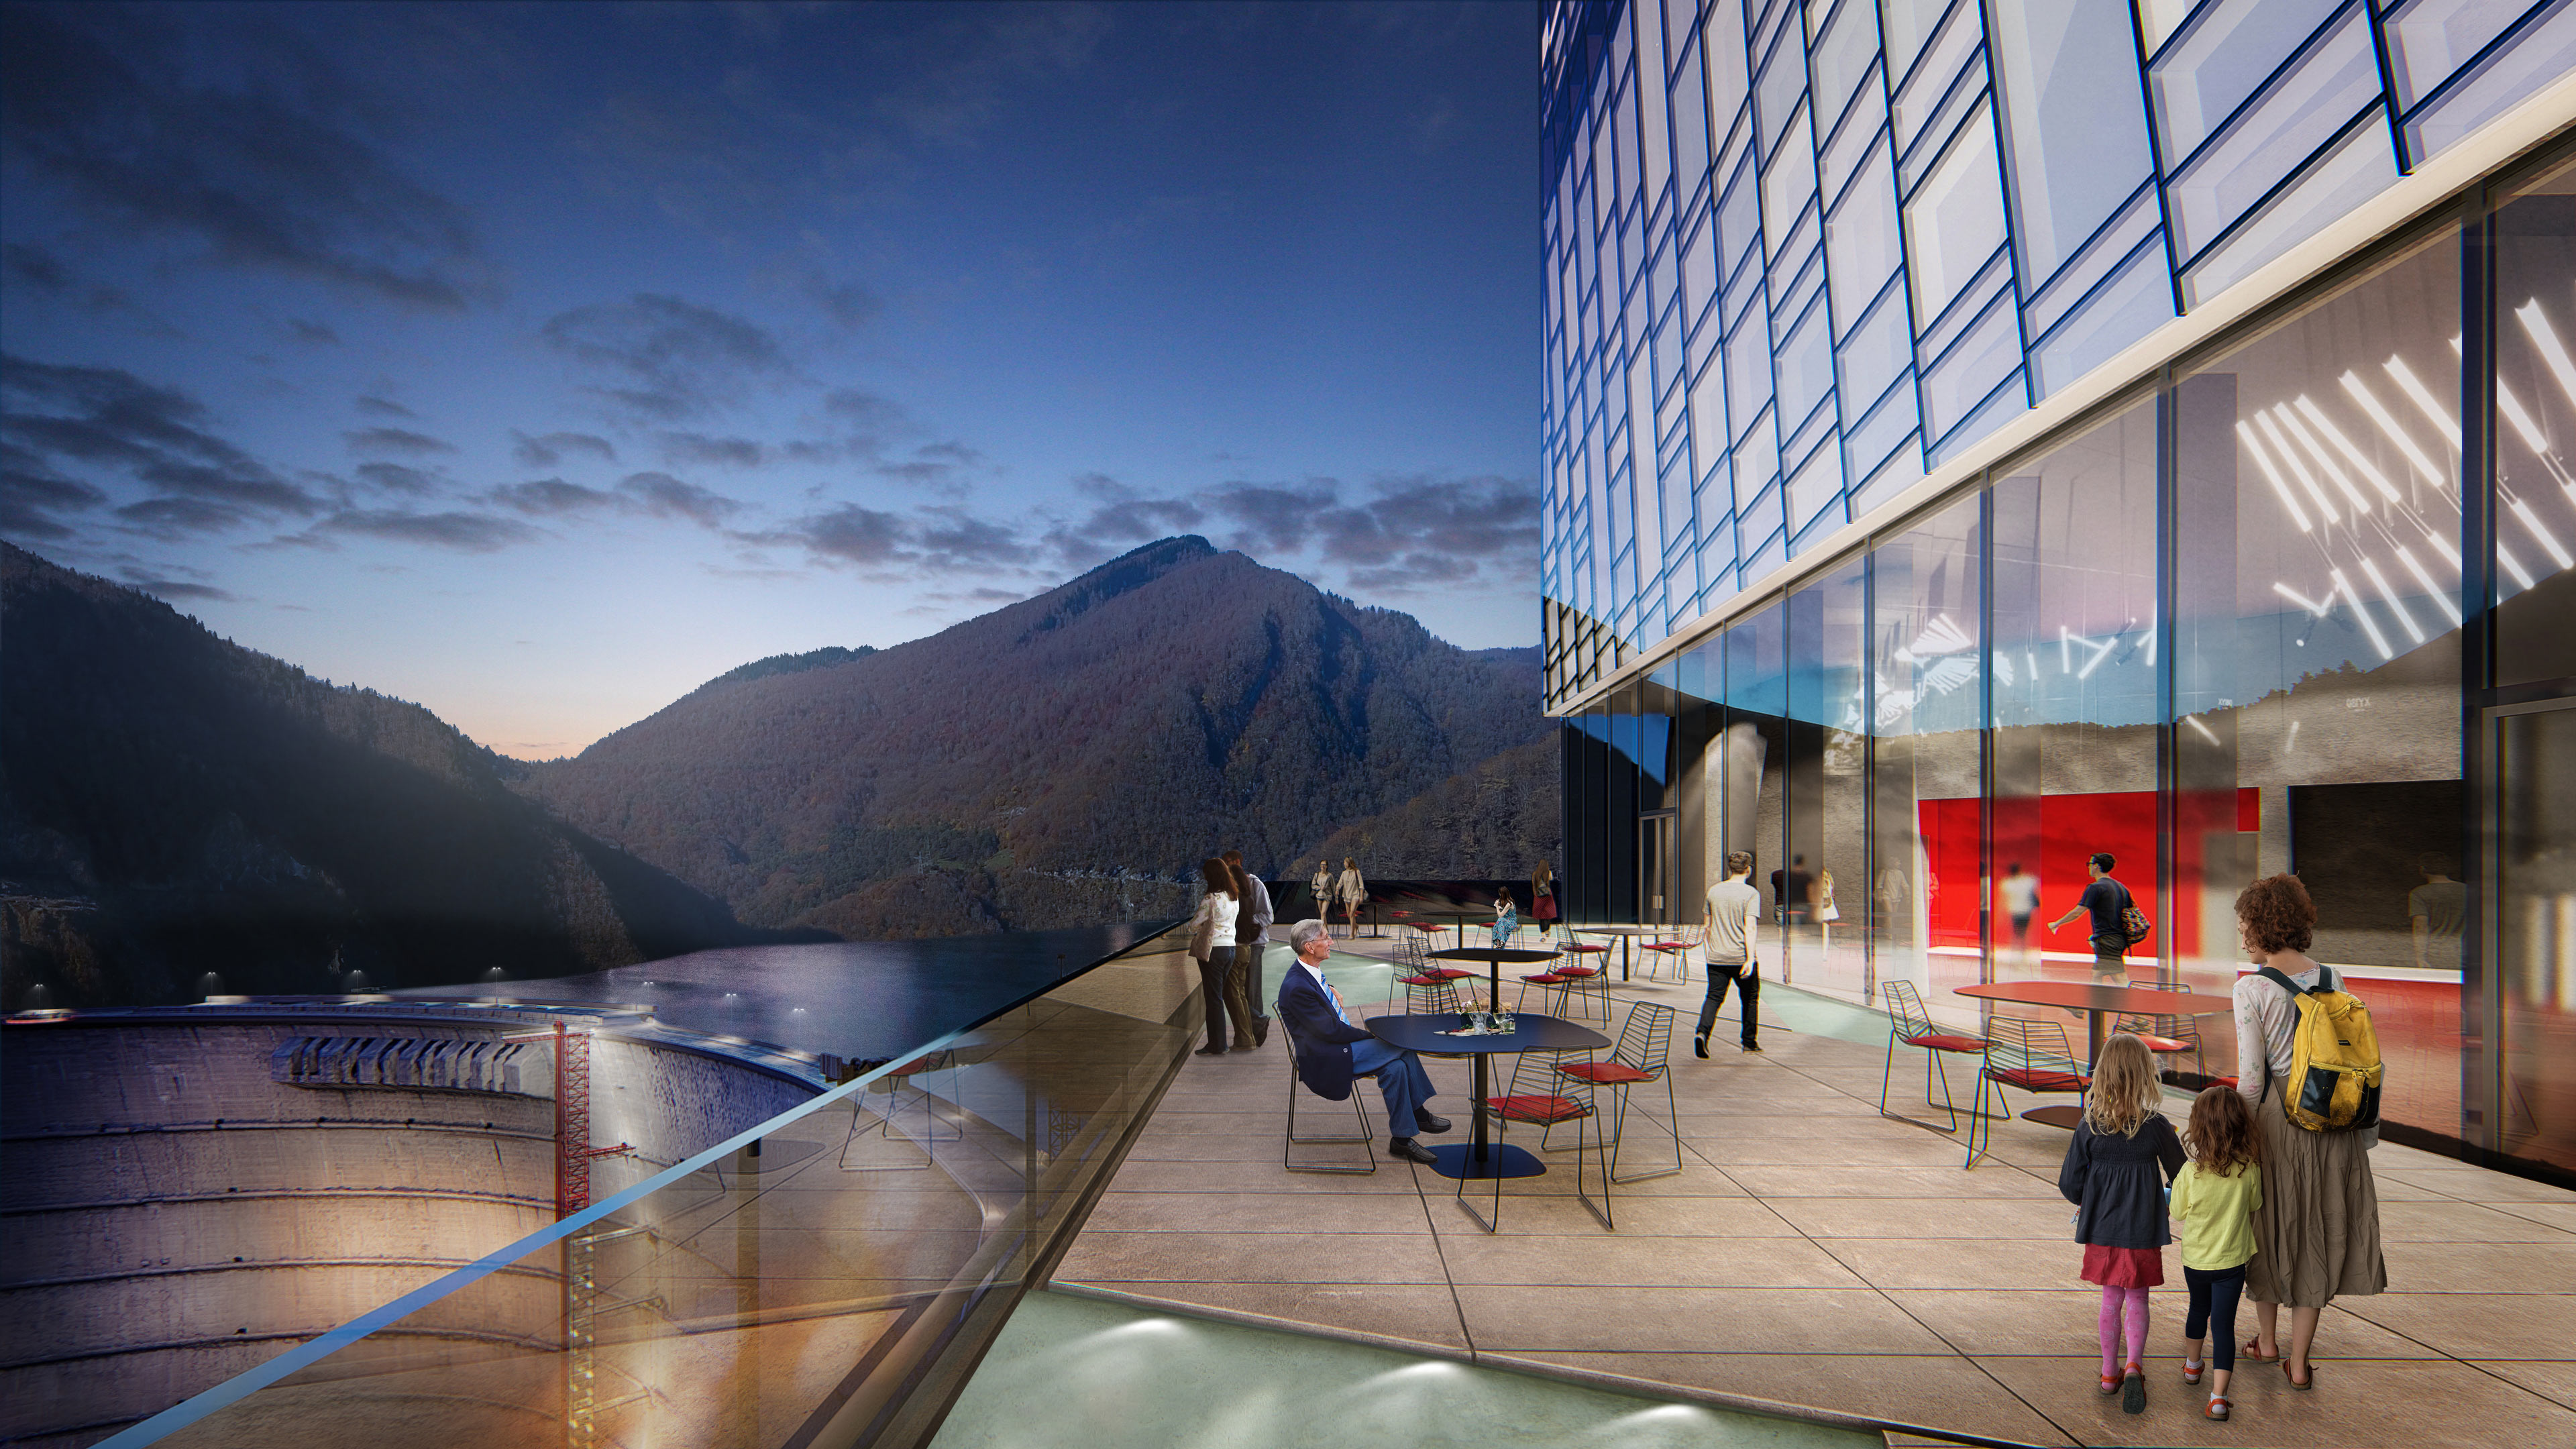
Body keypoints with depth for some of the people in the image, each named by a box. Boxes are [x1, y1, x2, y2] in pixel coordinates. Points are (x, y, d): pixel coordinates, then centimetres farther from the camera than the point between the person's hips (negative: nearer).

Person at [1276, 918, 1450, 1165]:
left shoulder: (1310, 972, 8)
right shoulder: (1297, 987, -23)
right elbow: (1330, 1030, -21)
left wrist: (1330, 990, 14)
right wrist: (1369, 1035, -10)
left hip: (1338, 1046, 10)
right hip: (1325, 1061, -10)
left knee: (1396, 1065, -8)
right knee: (1401, 1045, -17)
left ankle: (1402, 1139, -1)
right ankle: (1419, 1115, -3)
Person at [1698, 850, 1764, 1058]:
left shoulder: (1714, 891, 6)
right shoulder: (1751, 893, -9)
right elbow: (1750, 927, -18)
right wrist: (1750, 958, -21)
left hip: (1716, 958, 3)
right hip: (1741, 958, -3)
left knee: (1714, 997, 2)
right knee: (1750, 998, 15)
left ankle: (1702, 1033, -20)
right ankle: (1750, 1042, 23)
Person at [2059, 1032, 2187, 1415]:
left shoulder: (2089, 1125, -11)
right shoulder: (2156, 1126, -14)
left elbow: (2069, 1185, -7)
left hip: (2102, 1229, 1)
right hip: (2143, 1231, -1)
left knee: (2111, 1299, 16)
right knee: (2137, 1299, 13)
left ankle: (2109, 1372, 24)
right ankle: (2134, 1365, -6)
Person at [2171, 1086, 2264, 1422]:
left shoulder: (2190, 1172, -21)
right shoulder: (2250, 1170, -16)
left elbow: (2178, 1212, -7)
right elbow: (2254, 1206, 2)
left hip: (2195, 1259, 0)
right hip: (2231, 1259, 0)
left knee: (2199, 1309, 24)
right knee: (2223, 1324, 3)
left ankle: (2192, 1365, 45)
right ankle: (2218, 1397, -3)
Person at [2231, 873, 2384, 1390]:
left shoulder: (2251, 989, -14)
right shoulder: (2331, 979, 0)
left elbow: (2251, 1076, -13)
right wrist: (2362, 1130, 14)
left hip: (2276, 1115, -4)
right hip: (2331, 1118, 4)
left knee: (2270, 1224, 15)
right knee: (2316, 1233, 12)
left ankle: (2267, 1340, 31)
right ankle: (2298, 1361, 17)